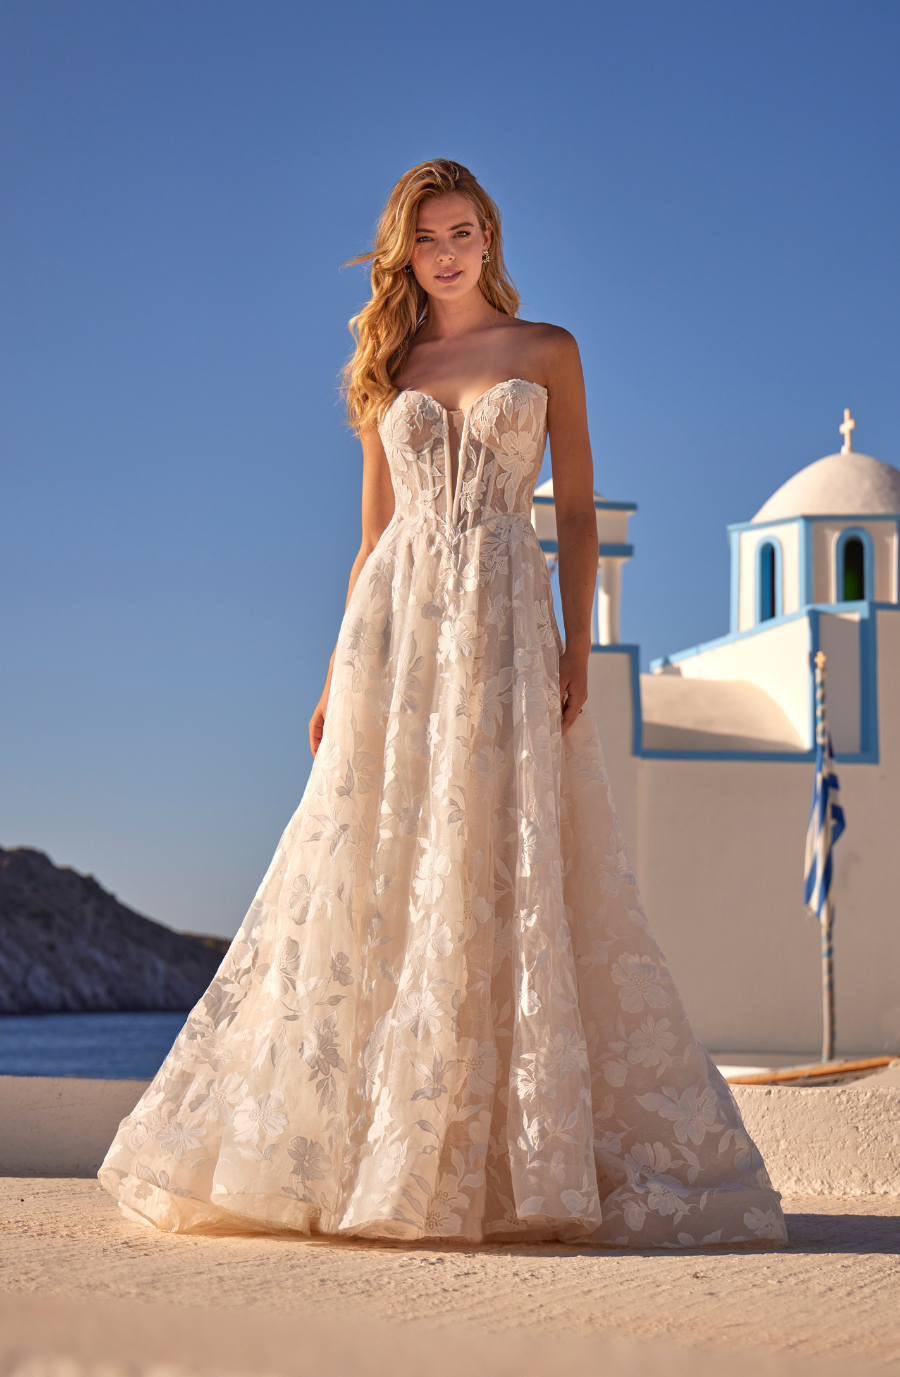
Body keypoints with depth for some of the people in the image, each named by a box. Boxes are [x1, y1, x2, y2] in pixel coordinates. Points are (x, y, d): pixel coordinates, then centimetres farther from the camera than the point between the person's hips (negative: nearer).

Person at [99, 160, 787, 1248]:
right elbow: (373, 530, 15)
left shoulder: (547, 352, 10)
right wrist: (338, 672, 8)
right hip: (397, 625, 2)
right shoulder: (389, 370, 15)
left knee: (509, 878, -6)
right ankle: (351, 1153, 3)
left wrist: (576, 650, -7)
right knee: (372, 882, -2)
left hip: (506, 623, -2)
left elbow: (578, 512, 5)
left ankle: (523, 1157, -1)